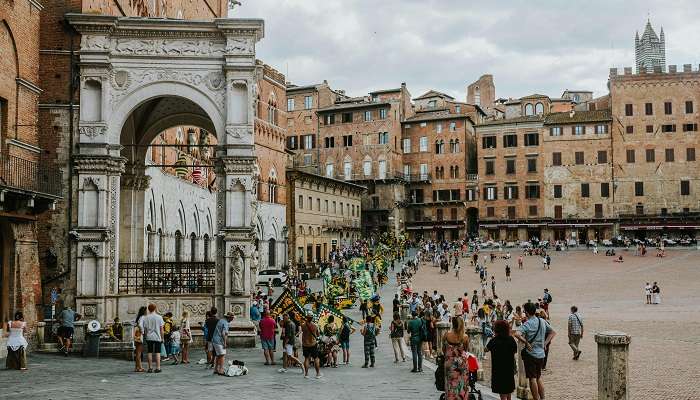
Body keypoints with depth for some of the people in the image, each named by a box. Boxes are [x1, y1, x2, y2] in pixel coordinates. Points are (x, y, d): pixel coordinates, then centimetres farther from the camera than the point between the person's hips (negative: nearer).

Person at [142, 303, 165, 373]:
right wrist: (162, 338, 6)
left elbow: (145, 329, 3)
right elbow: (161, 329, -2)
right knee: (157, 352, 1)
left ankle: (150, 368, 10)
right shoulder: (159, 317, -4)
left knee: (149, 352, 8)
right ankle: (158, 368, -2)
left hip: (149, 337, 2)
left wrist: (145, 336, 15)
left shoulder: (145, 318, 0)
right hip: (157, 337, -1)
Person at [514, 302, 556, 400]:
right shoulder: (542, 321, 4)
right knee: (539, 377, 19)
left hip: (530, 353, -6)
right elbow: (553, 332, 15)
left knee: (532, 378, 3)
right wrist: (545, 343, 9)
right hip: (541, 354, 6)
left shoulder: (527, 324, -16)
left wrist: (526, 343, -19)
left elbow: (517, 334, -31)